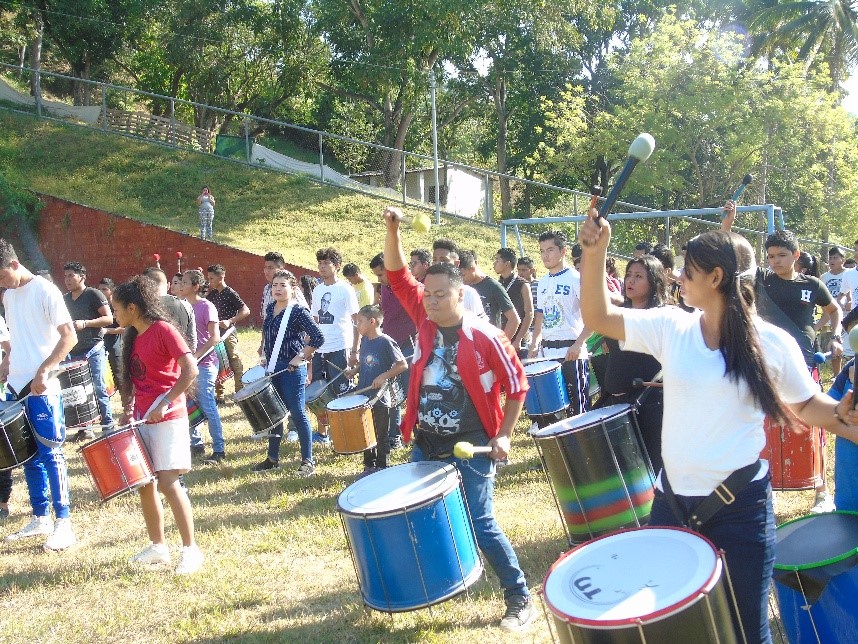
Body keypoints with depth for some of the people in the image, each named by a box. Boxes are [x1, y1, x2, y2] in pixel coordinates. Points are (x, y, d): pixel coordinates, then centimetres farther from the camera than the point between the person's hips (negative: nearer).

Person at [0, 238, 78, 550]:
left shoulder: (44, 291, -10)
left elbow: (69, 336, -15)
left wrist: (43, 371, -21)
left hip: (42, 388, -7)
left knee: (50, 454, -5)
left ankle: (63, 524, 1)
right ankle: (40, 518, 21)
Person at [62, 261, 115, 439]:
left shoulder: (93, 294, -5)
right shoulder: (65, 299, 14)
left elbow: (109, 319, -11)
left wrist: (85, 323, -20)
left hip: (93, 351, -6)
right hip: (73, 352, 6)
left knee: (98, 389, -6)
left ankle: (108, 427, 0)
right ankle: (85, 428, 13)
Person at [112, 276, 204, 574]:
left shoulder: (163, 330, -12)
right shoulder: (133, 337, 12)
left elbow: (191, 370, -19)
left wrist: (164, 403, -22)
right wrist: (130, 408, 6)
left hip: (167, 418, -8)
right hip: (142, 419, 8)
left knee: (168, 483, -13)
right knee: (144, 483, 10)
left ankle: (191, 549, -4)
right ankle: (158, 546, 21)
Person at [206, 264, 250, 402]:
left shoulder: (230, 293, -12)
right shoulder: (213, 294, 9)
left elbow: (246, 311, -20)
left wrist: (230, 321, -28)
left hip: (228, 334, -8)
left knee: (236, 366, -1)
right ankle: (218, 395, 18)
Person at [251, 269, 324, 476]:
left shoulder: (298, 312, -13)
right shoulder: (270, 309, 9)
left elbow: (318, 338, -20)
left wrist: (300, 358, -17)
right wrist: (264, 354, 18)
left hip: (291, 370, -8)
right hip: (272, 369, 8)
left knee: (297, 414, -3)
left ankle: (307, 461, 6)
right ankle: (272, 458, 25)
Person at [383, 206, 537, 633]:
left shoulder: (485, 338, -15)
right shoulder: (424, 320, -1)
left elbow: (516, 385, -6)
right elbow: (397, 275, -4)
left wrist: (503, 437, -10)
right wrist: (393, 230, -19)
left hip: (471, 447, -6)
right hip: (426, 443, 6)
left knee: (479, 524, -6)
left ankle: (520, 600, 8)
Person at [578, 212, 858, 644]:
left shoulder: (772, 343, -7)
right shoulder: (669, 327, -2)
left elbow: (805, 404, 5)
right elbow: (598, 318, -5)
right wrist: (595, 252, -17)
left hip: (740, 506, -3)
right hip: (671, 498, 3)